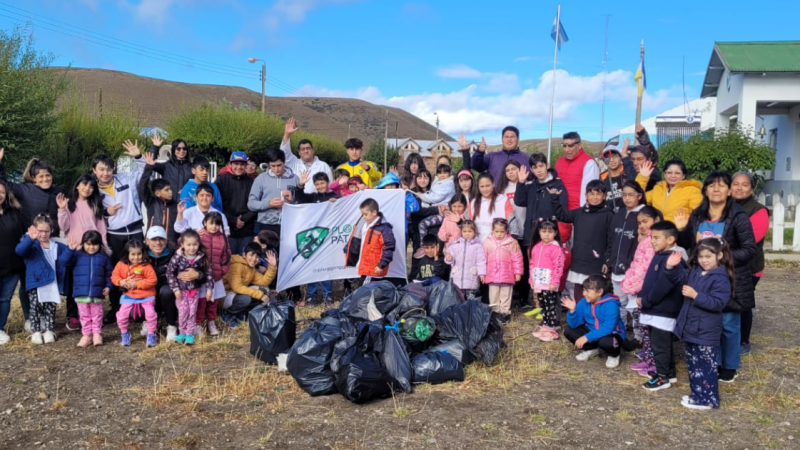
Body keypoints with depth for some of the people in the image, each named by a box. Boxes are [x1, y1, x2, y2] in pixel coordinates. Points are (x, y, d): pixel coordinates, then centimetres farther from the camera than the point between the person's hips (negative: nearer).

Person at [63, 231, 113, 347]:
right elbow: (66, 262, -11)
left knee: (97, 315, 9)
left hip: (97, 293, 0)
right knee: (84, 315, 9)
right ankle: (86, 335, 17)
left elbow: (109, 274, 8)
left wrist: (108, 286, -2)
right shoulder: (77, 255, 2)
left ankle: (97, 334, 19)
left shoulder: (103, 257, 4)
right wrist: (70, 250, -22)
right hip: (81, 293, 0)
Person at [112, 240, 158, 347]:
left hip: (146, 295, -3)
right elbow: (114, 276, 3)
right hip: (129, 295, 3)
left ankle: (151, 335, 5)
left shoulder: (146, 265, -13)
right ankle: (124, 334, 20)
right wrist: (121, 282, -19)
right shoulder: (121, 264, -2)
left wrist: (137, 284, -22)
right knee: (121, 315, -7)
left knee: (150, 314, -16)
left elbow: (153, 280, -16)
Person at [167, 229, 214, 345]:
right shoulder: (178, 257, -17)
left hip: (195, 289, 2)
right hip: (181, 290, -1)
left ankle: (190, 333, 16)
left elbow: (209, 272, -2)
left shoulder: (202, 257, -11)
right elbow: (170, 272, -10)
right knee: (183, 311, -2)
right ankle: (182, 332, 16)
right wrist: (175, 289, -11)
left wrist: (209, 288, -5)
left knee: (192, 312, 5)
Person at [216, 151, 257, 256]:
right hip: (227, 230, -2)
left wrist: (244, 219, -8)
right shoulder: (221, 180, 5)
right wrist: (233, 221, -9)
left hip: (247, 231, 2)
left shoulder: (251, 182, 10)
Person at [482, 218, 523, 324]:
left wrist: (517, 272, -3)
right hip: (492, 275, 2)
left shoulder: (512, 242, -7)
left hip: (507, 275, -2)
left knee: (505, 295, 9)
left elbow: (517, 258, -3)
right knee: (493, 296, 11)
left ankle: (505, 312, 20)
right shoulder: (487, 242, -1)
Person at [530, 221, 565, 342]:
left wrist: (554, 282, -18)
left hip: (549, 284, -7)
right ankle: (546, 326, 25)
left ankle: (552, 329, 4)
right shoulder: (537, 247, 10)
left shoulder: (555, 248, -12)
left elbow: (558, 266, -16)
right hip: (538, 283, 7)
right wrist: (532, 279, 14)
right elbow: (532, 264, 16)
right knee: (543, 306, 15)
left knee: (551, 307, -1)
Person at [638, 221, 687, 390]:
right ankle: (668, 372, 33)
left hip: (663, 312, -10)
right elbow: (649, 280, 17)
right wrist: (641, 296, 3)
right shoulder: (660, 256, 11)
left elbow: (662, 286, -26)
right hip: (655, 310, 10)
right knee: (661, 343, 20)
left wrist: (645, 301, -18)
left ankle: (663, 377, 13)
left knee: (659, 345, 1)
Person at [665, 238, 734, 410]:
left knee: (706, 366, 1)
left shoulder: (721, 278, -18)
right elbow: (679, 278, 17)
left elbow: (718, 303, -24)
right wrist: (671, 267, -2)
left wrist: (696, 295, -29)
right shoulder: (695, 271, 5)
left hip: (707, 333, -8)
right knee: (693, 364, 18)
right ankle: (697, 393, 31)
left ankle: (707, 399, 11)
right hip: (691, 328, 8)